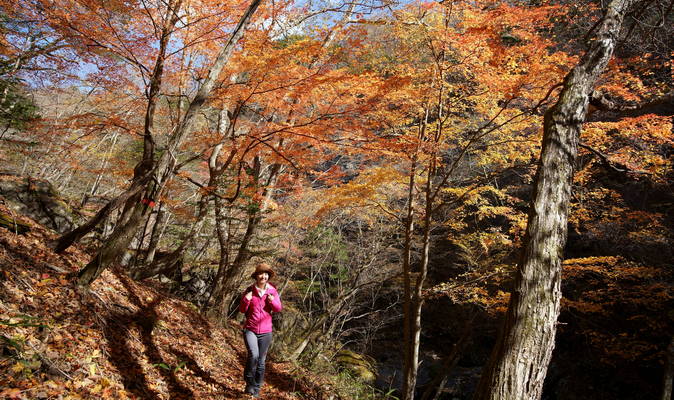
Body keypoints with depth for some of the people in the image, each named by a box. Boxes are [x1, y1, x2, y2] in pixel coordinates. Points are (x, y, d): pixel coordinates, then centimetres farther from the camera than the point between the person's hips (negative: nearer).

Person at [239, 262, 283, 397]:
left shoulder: (272, 291, -1)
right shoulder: (249, 290, -3)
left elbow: (279, 309, -2)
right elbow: (242, 310, 3)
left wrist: (273, 302, -22)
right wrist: (246, 300, -18)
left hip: (265, 332, 2)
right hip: (250, 329, -2)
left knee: (261, 361, 9)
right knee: (253, 355, -23)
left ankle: (256, 389, 25)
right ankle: (249, 382, 0)